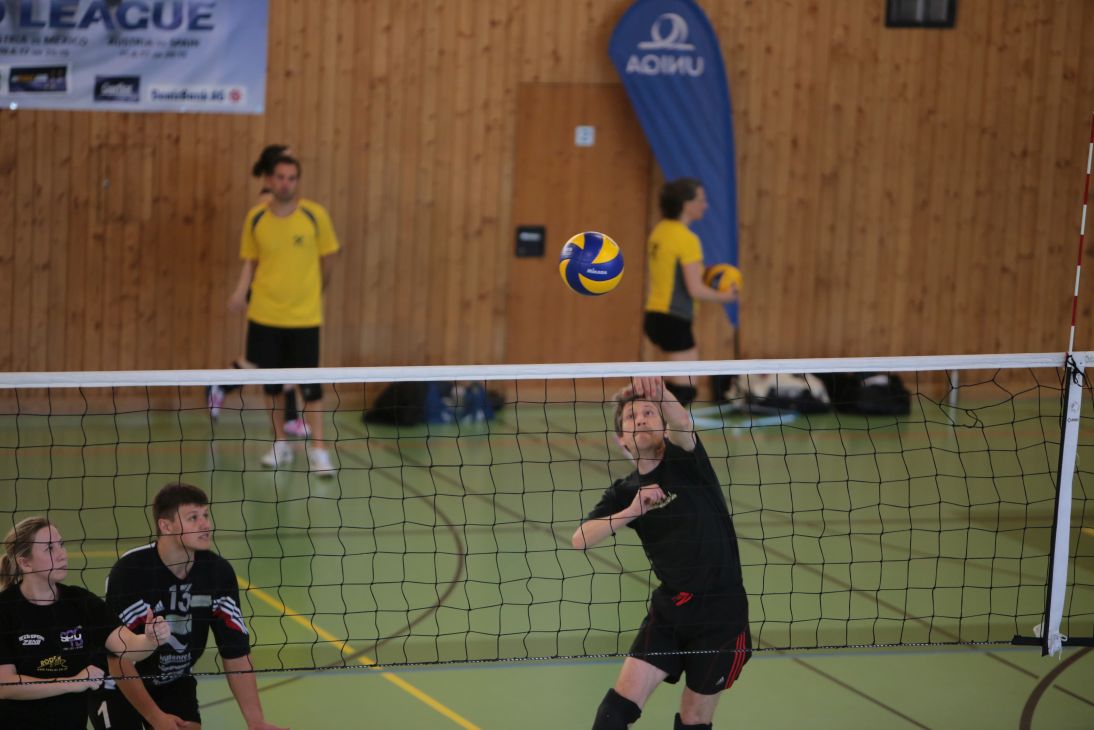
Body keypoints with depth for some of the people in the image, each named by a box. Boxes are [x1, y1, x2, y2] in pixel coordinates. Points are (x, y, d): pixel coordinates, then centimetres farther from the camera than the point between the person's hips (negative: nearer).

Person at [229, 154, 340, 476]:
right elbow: (250, 260, 9)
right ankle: (280, 444, 23)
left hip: (304, 315, -2)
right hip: (264, 314, 2)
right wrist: (241, 290, -6)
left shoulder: (315, 215, -6)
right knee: (272, 383, 9)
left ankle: (318, 449, 3)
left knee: (309, 385, -4)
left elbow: (327, 259, 5)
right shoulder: (255, 217, 0)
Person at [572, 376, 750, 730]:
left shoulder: (684, 458, -6)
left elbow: (683, 423, -29)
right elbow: (580, 539, -9)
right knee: (623, 698, -10)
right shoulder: (624, 492, 3)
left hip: (722, 612, -3)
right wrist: (632, 511, -22)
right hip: (669, 610, 3)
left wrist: (660, 393, -49)